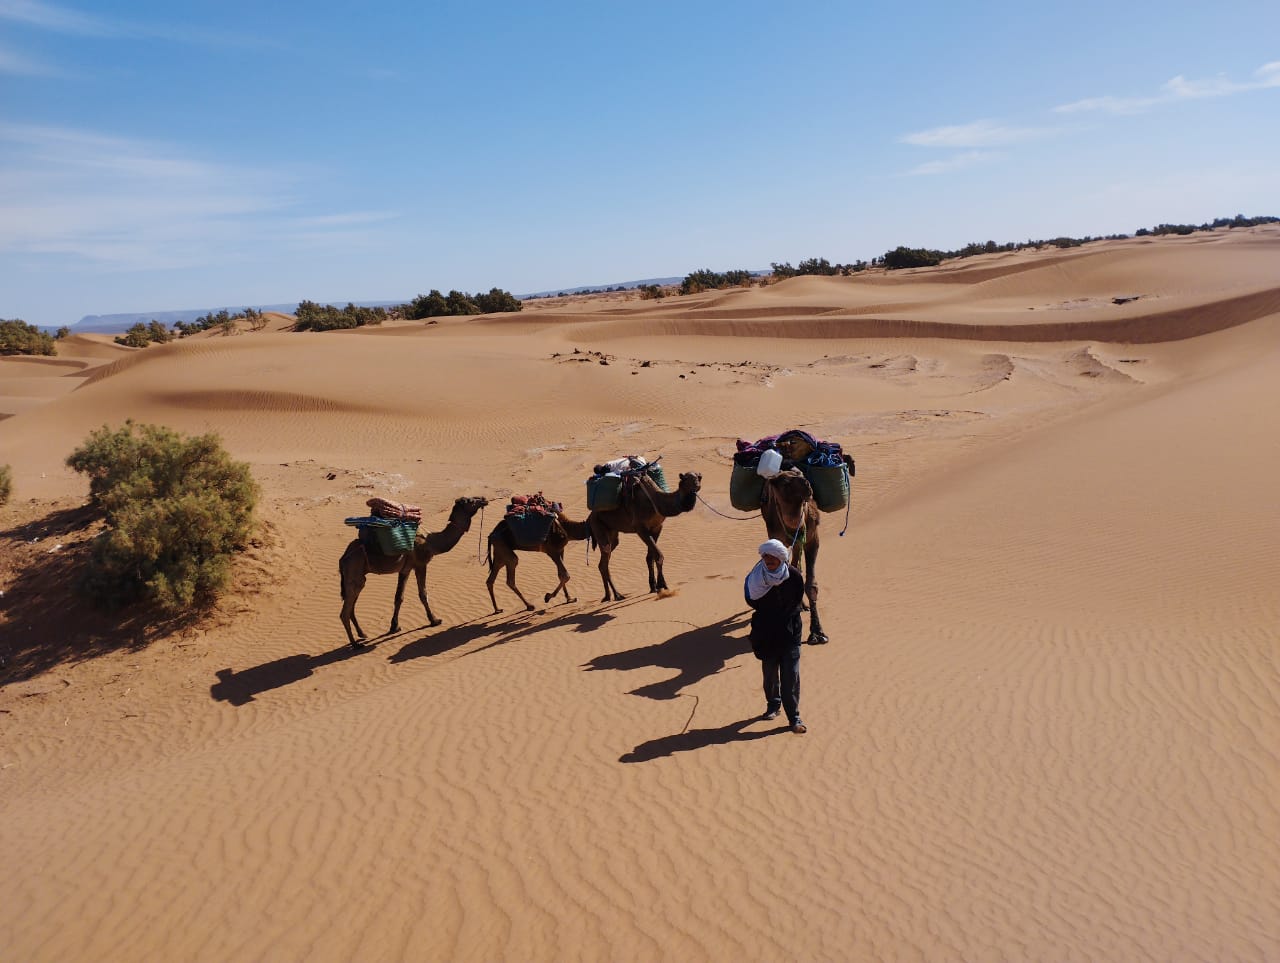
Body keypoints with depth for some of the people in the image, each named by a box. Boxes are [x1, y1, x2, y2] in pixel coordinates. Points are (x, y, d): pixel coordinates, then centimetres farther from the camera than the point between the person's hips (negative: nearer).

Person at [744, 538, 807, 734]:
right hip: (766, 633, 2)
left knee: (791, 676, -4)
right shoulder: (757, 576, -7)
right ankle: (773, 705, 35)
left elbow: (796, 603, 1)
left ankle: (794, 717, 3)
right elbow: (752, 601, -3)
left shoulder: (794, 576, -8)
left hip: (789, 632, -1)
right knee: (769, 672, 14)